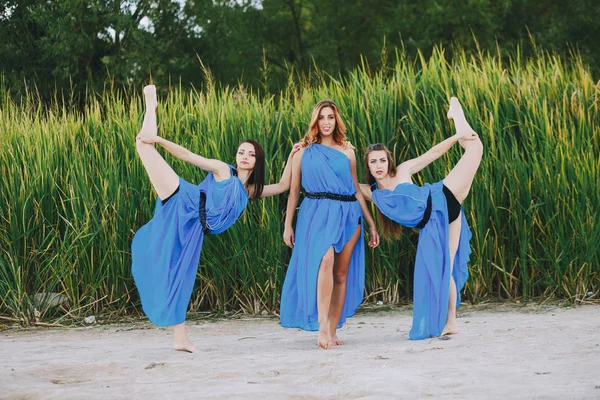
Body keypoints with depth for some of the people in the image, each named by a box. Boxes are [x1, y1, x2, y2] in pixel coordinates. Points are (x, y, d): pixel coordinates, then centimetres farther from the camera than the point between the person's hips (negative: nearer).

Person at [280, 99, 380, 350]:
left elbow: (357, 190, 18)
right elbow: (293, 190, 10)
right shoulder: (304, 152, 9)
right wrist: (288, 225, 5)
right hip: (317, 213, -3)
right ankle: (322, 325, -32)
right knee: (325, 260, -27)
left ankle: (332, 331, 5)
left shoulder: (347, 152, 15)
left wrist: (371, 224, 17)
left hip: (347, 214, 3)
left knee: (342, 273, -1)